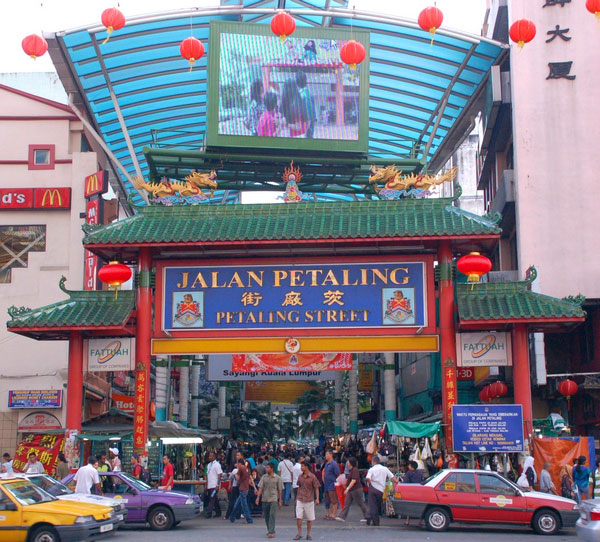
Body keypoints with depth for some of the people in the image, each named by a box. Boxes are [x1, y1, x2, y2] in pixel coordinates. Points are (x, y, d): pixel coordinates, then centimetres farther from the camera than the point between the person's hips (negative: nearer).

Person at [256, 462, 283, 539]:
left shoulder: (277, 478, 1)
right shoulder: (264, 477, 6)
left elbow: (280, 490, 5)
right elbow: (260, 488, 3)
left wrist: (280, 501, 5)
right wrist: (258, 497, -8)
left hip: (273, 499, -3)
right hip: (265, 499, 3)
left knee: (272, 515, -13)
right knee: (266, 516, 9)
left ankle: (271, 532, -15)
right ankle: (269, 531, 23)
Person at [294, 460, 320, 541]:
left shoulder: (312, 477, -7)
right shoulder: (300, 476, 7)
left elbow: (316, 488, -6)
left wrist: (317, 498, -16)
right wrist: (297, 498, 19)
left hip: (309, 500, -4)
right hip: (300, 500, 4)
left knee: (309, 519, 5)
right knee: (298, 517, -4)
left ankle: (308, 534, 17)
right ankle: (299, 534, 6)